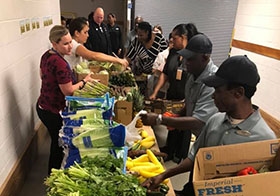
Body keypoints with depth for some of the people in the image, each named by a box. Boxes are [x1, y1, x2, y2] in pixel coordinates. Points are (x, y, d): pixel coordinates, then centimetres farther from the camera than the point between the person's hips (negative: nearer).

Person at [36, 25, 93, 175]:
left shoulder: (46, 55, 0)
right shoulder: (60, 63, -29)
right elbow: (68, 91, -24)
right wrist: (84, 81, -12)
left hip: (42, 106, 9)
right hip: (54, 112, -9)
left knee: (56, 140, 27)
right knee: (59, 145, 11)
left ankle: (53, 173, 49)